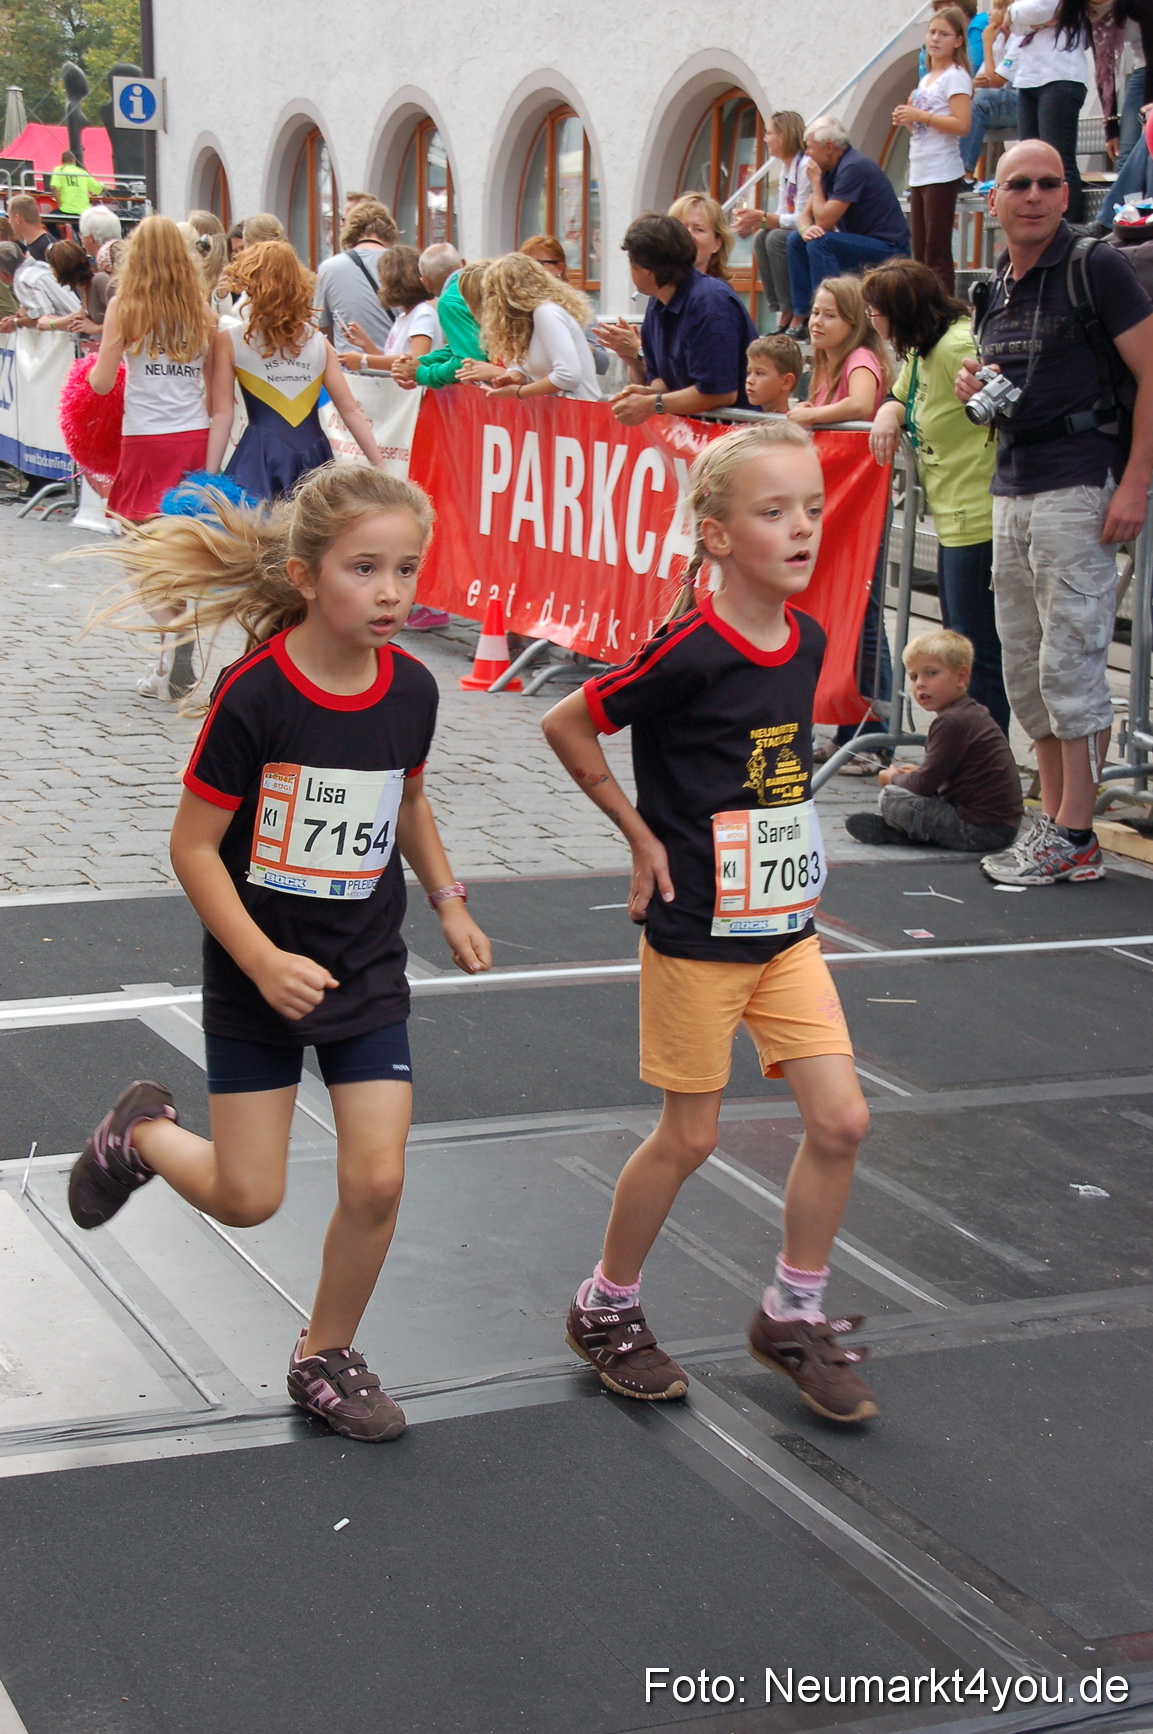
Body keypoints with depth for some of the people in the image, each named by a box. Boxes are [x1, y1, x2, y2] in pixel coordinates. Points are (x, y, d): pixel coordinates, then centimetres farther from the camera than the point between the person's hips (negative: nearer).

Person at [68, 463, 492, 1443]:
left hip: (367, 973, 4)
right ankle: (143, 1133, 36)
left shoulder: (411, 689, -5)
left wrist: (449, 901, 9)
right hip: (257, 981, -4)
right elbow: (195, 846, -16)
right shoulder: (254, 695, -21)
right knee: (248, 1200, 4)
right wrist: (263, 961, -23)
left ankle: (326, 1357, 22)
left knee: (377, 1183, -2)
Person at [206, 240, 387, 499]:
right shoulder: (318, 341, 11)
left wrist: (209, 478, -1)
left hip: (260, 460, -3)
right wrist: (379, 468, 7)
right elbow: (351, 411, 6)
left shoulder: (230, 340, 2)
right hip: (315, 458, 4)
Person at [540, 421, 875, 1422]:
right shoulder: (690, 652, -19)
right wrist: (642, 836, -8)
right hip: (696, 931, -6)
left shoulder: (806, 642, 1)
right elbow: (566, 726, -10)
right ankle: (607, 1308, 27)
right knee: (690, 1137, 5)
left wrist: (791, 855, 11)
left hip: (786, 926, 6)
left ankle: (793, 1317, 20)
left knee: (841, 1121, 2)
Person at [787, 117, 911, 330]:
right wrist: (805, 229, -16)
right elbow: (806, 215, 8)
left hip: (888, 249, -10)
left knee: (820, 243, -27)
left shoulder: (853, 168, -20)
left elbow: (824, 221, -22)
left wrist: (816, 182, -10)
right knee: (796, 239, 5)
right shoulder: (829, 170, 8)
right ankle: (802, 316, 1)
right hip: (860, 243, 10)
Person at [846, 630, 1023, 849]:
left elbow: (925, 784, -16)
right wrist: (919, 772, 18)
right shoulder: (972, 712, 14)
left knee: (891, 798, -11)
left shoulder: (952, 722, -19)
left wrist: (893, 778, 4)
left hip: (981, 829, -11)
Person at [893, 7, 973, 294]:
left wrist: (921, 116, -18)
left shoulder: (955, 76, -7)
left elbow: (961, 125, -18)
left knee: (937, 254, -9)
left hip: (942, 175, -9)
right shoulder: (926, 78, 18)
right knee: (920, 256, 10)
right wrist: (906, 119, 5)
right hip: (919, 173, 9)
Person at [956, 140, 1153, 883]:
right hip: (1010, 488, 8)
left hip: (1077, 487, -8)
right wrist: (975, 388, 4)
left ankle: (1075, 836, -2)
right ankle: (1053, 821, 16)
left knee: (1071, 661, -7)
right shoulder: (994, 288, 15)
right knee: (1025, 666, 8)